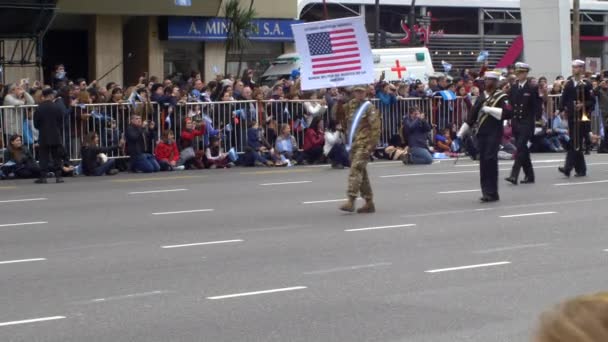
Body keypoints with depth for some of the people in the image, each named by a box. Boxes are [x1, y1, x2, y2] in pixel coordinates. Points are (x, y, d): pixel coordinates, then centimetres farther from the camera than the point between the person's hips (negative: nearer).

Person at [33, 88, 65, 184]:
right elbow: (61, 122, 1)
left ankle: (43, 177, -2)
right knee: (57, 157, 7)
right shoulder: (57, 107, -6)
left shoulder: (39, 108, -8)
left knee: (44, 157, 3)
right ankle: (58, 176, 4)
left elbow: (36, 124, -3)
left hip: (43, 136, -1)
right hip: (56, 136, 1)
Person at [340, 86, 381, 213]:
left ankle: (351, 200, -23)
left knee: (356, 169, -18)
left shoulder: (369, 108, -7)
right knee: (362, 173, 11)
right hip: (354, 143, 7)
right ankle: (369, 203, 18)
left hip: (364, 144, -7)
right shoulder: (350, 106, 12)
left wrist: (371, 145, -16)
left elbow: (376, 127, -11)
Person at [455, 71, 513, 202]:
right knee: (483, 162, 5)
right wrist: (460, 134, 14)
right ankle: (487, 192, 11)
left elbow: (508, 112, -19)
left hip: (494, 133, -6)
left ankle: (491, 192, -7)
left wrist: (488, 109, -18)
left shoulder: (502, 97, -3)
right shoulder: (481, 98, 15)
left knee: (490, 160, -14)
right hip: (481, 134, 6)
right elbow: (472, 116, 17)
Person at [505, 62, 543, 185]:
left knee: (520, 148, -14)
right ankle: (529, 175, 21)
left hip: (527, 123, -6)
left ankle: (514, 175, -19)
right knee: (522, 149, 11)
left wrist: (538, 118, -14)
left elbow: (537, 105, -5)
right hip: (515, 122, 6)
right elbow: (510, 103, 11)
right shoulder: (513, 88, 10)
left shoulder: (532, 88, -4)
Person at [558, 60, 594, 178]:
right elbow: (564, 99, 10)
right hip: (571, 117, 6)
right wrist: (560, 109, -4)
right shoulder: (569, 84, 12)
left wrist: (583, 105, -18)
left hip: (581, 117, -5)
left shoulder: (586, 84, -2)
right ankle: (581, 169, 17)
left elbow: (592, 101, -3)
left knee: (575, 143, -11)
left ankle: (568, 168, -17)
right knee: (575, 143, 9)